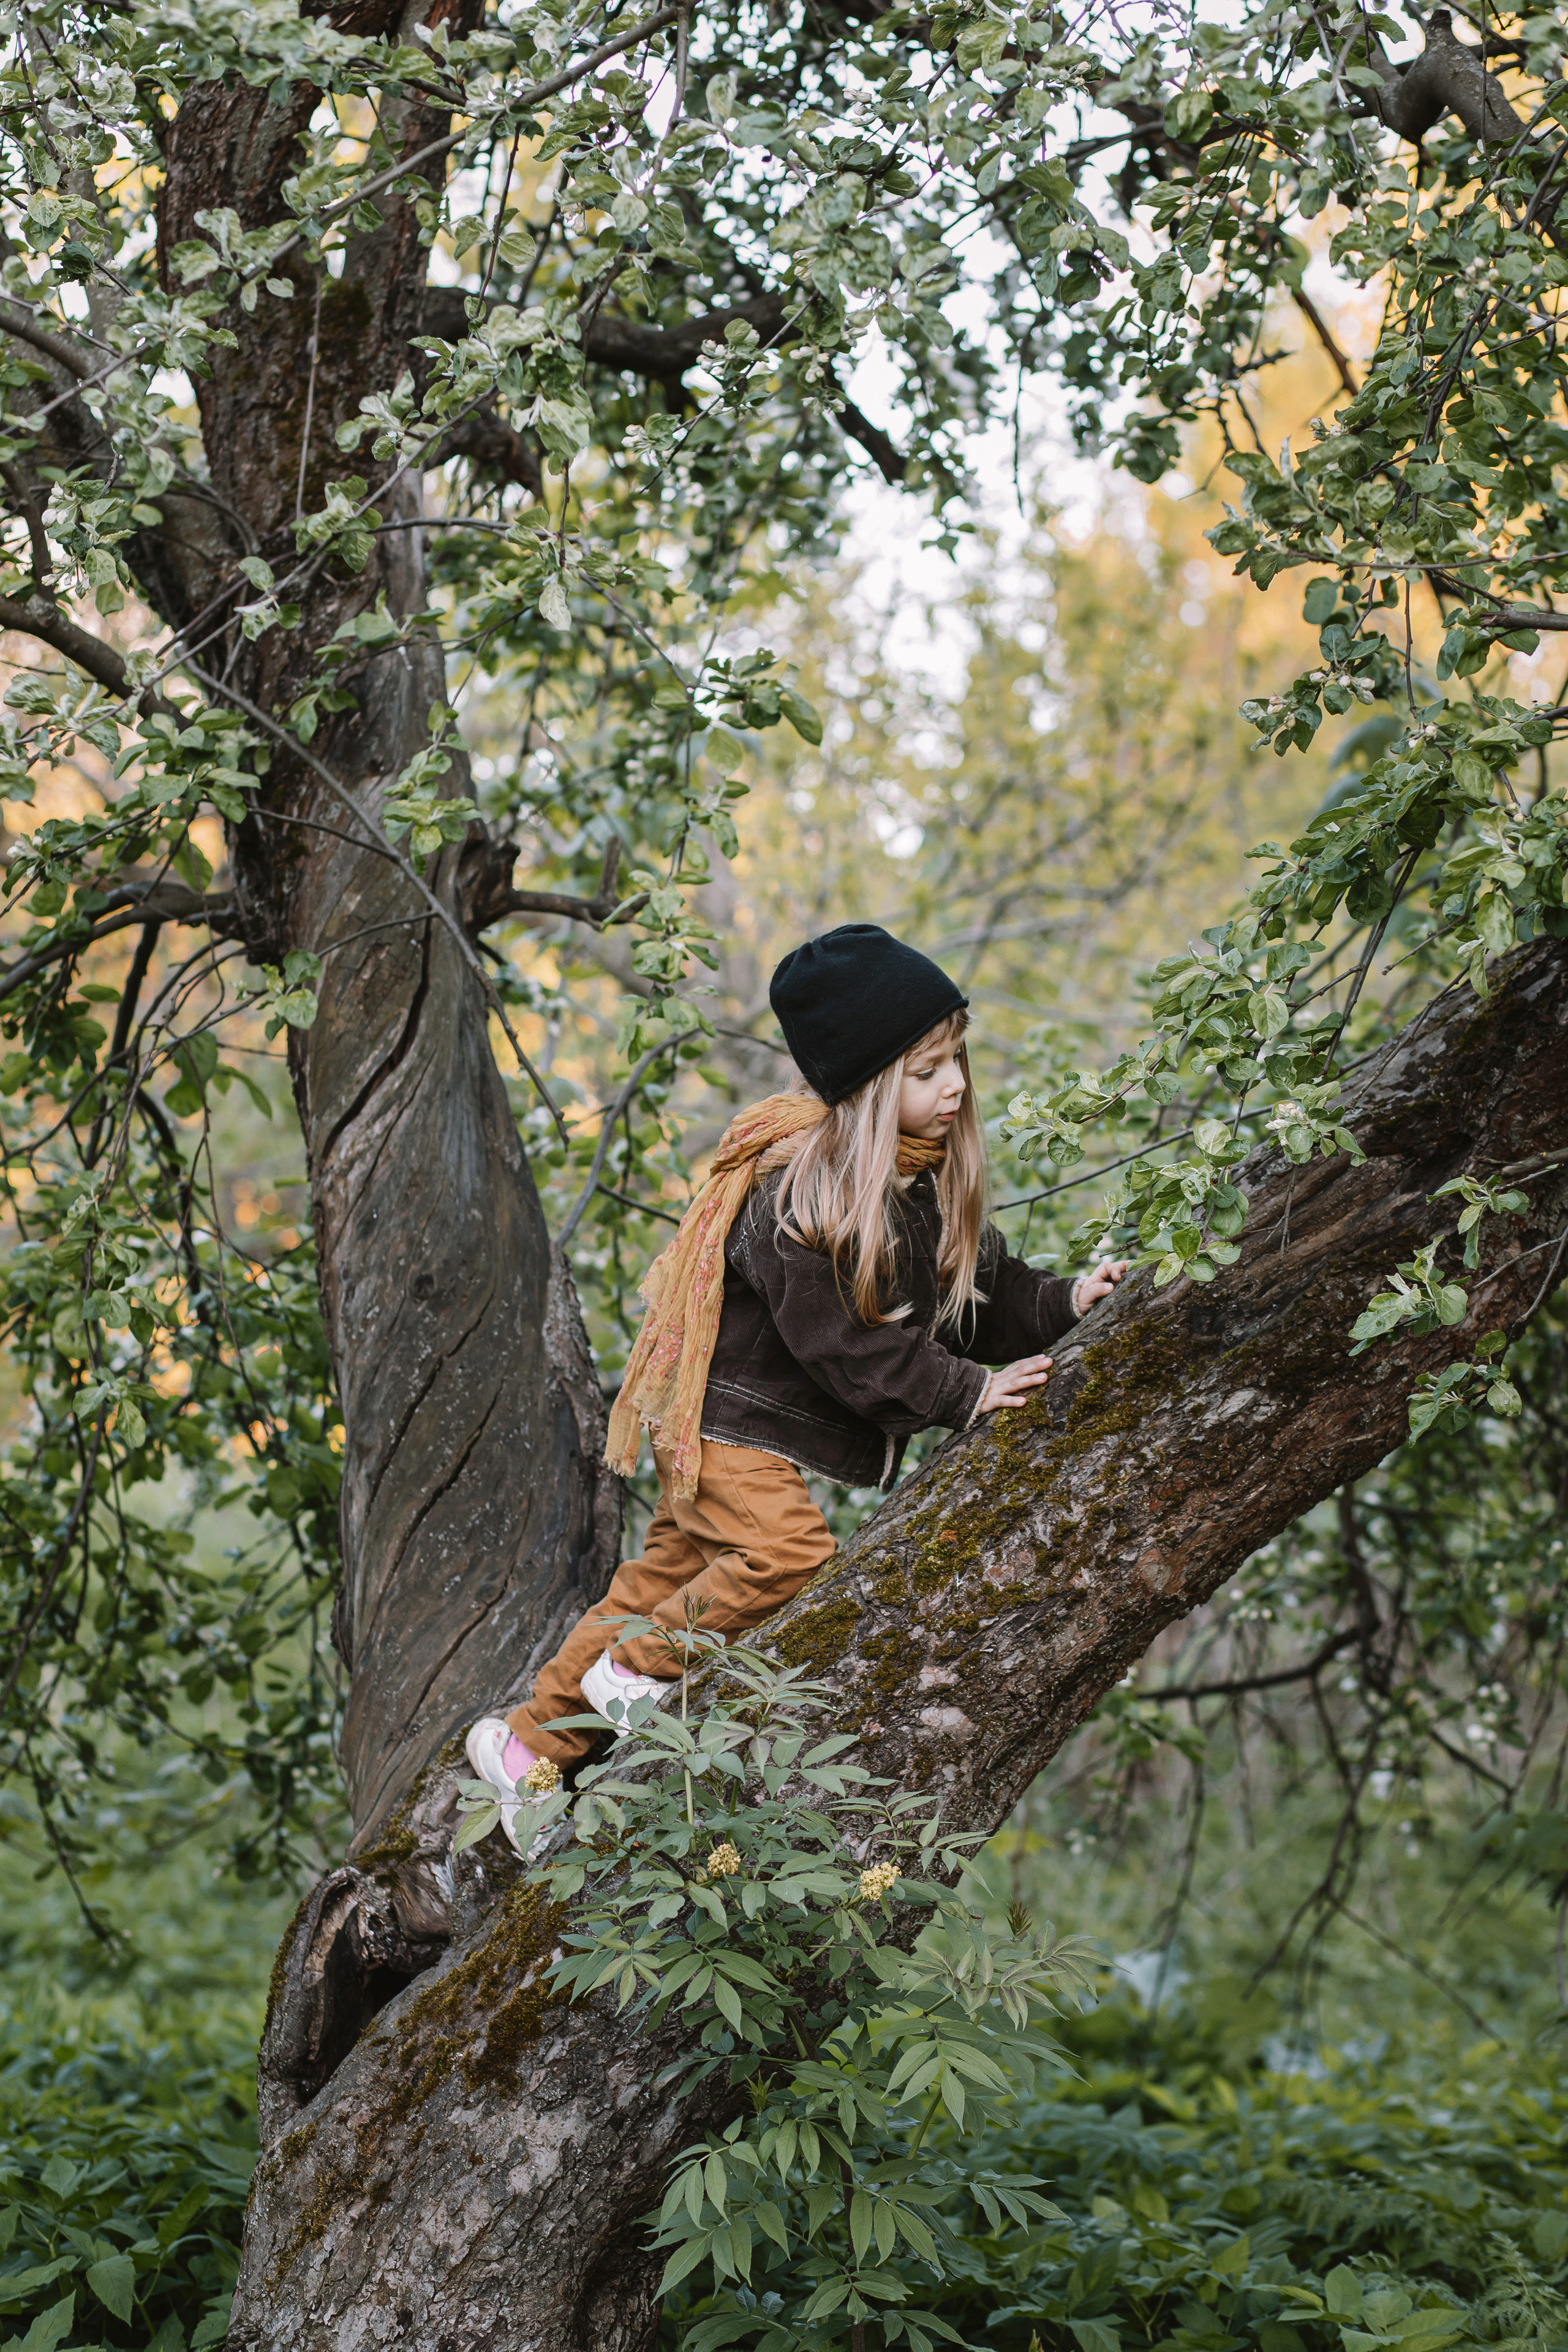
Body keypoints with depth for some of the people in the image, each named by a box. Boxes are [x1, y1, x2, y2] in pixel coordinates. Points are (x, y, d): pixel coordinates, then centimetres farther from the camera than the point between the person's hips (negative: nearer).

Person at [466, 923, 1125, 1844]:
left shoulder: (930, 1179, 3)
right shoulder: (798, 1192, -24)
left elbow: (979, 1286, 9)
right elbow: (841, 1343, -25)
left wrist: (1062, 1303, -9)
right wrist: (964, 1392, -24)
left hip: (771, 1433, 8)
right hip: (728, 1423, -8)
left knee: (666, 1574, 10)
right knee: (788, 1549, -24)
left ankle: (530, 1738, 19)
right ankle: (633, 1674, -4)